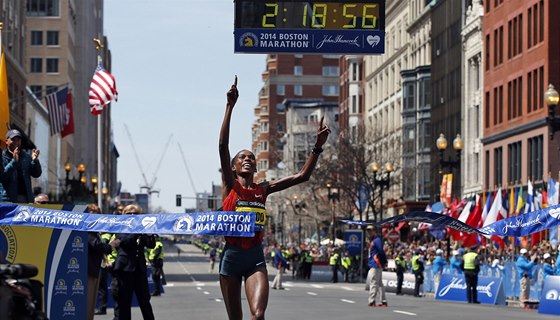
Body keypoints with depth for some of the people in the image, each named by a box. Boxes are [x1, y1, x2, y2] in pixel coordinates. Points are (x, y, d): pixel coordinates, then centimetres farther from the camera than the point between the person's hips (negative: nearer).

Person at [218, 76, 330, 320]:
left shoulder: (263, 189, 8)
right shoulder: (230, 186, 0)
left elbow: (302, 176, 6)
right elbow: (223, 146, -12)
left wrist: (318, 146, -2)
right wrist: (230, 106, -18)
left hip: (256, 256, 2)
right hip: (232, 254, -2)